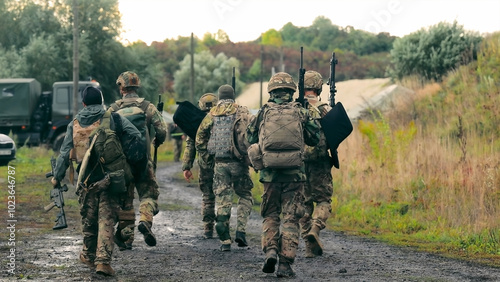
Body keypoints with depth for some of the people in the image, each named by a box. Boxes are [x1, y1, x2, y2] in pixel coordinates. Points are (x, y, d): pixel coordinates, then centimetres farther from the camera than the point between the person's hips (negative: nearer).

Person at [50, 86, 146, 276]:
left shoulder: (75, 125, 6)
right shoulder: (113, 119, -1)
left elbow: (65, 154, 9)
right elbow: (135, 136, -8)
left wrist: (57, 177, 19)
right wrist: (137, 157, 7)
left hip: (87, 180, 2)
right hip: (110, 180, -2)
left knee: (88, 219, 18)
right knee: (106, 220, -2)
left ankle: (89, 256, 34)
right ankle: (103, 260, -12)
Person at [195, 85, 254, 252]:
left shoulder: (211, 114, 10)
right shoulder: (241, 112, 0)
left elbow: (199, 139, 11)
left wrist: (205, 160, 19)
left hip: (219, 163, 2)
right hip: (237, 162, -2)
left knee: (223, 200, 5)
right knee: (245, 196, 14)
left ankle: (225, 241, 2)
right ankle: (241, 231, -2)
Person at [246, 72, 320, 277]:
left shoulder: (263, 112, 5)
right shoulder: (300, 112, 3)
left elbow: (250, 139, 11)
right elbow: (315, 138, 11)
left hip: (269, 170, 1)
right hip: (294, 171, -1)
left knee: (270, 214, 17)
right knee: (291, 218, 4)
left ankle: (270, 250, -4)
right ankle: (285, 264, -2)